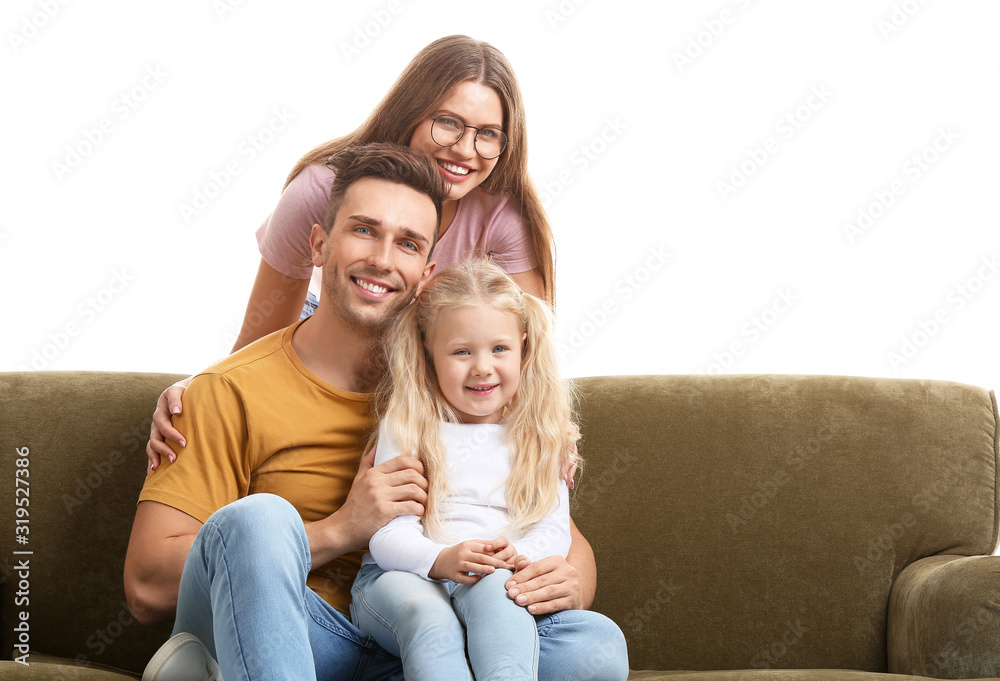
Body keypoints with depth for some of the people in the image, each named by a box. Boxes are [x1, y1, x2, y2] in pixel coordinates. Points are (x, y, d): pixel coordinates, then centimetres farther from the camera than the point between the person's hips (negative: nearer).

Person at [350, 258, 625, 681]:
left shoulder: (535, 436, 13)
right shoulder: (407, 428, 4)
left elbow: (555, 528, 5)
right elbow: (388, 532, -4)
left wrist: (521, 555, -20)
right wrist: (441, 560, -26)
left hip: (498, 581, 1)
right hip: (403, 575, -1)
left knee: (495, 591, -36)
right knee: (427, 617, -37)